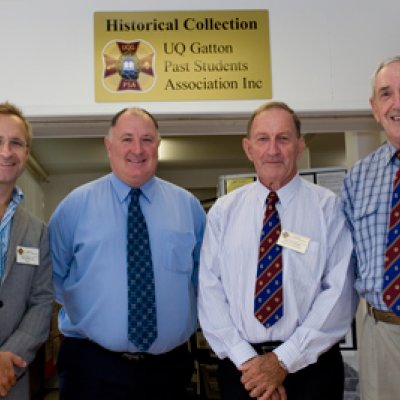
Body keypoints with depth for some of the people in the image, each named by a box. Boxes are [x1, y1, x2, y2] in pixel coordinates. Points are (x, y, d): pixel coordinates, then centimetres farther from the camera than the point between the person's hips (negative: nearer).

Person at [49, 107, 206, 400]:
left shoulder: (188, 205, 5)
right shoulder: (76, 204, 0)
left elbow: (206, 274, 14)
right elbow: (51, 275, 7)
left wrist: (194, 317, 3)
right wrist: (78, 310, -2)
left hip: (170, 366, 2)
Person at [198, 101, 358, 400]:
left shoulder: (328, 207, -4)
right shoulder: (223, 211, 2)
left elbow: (340, 292, -10)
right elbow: (209, 288, -2)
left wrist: (284, 360, -15)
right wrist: (245, 359, -12)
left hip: (311, 366, -1)